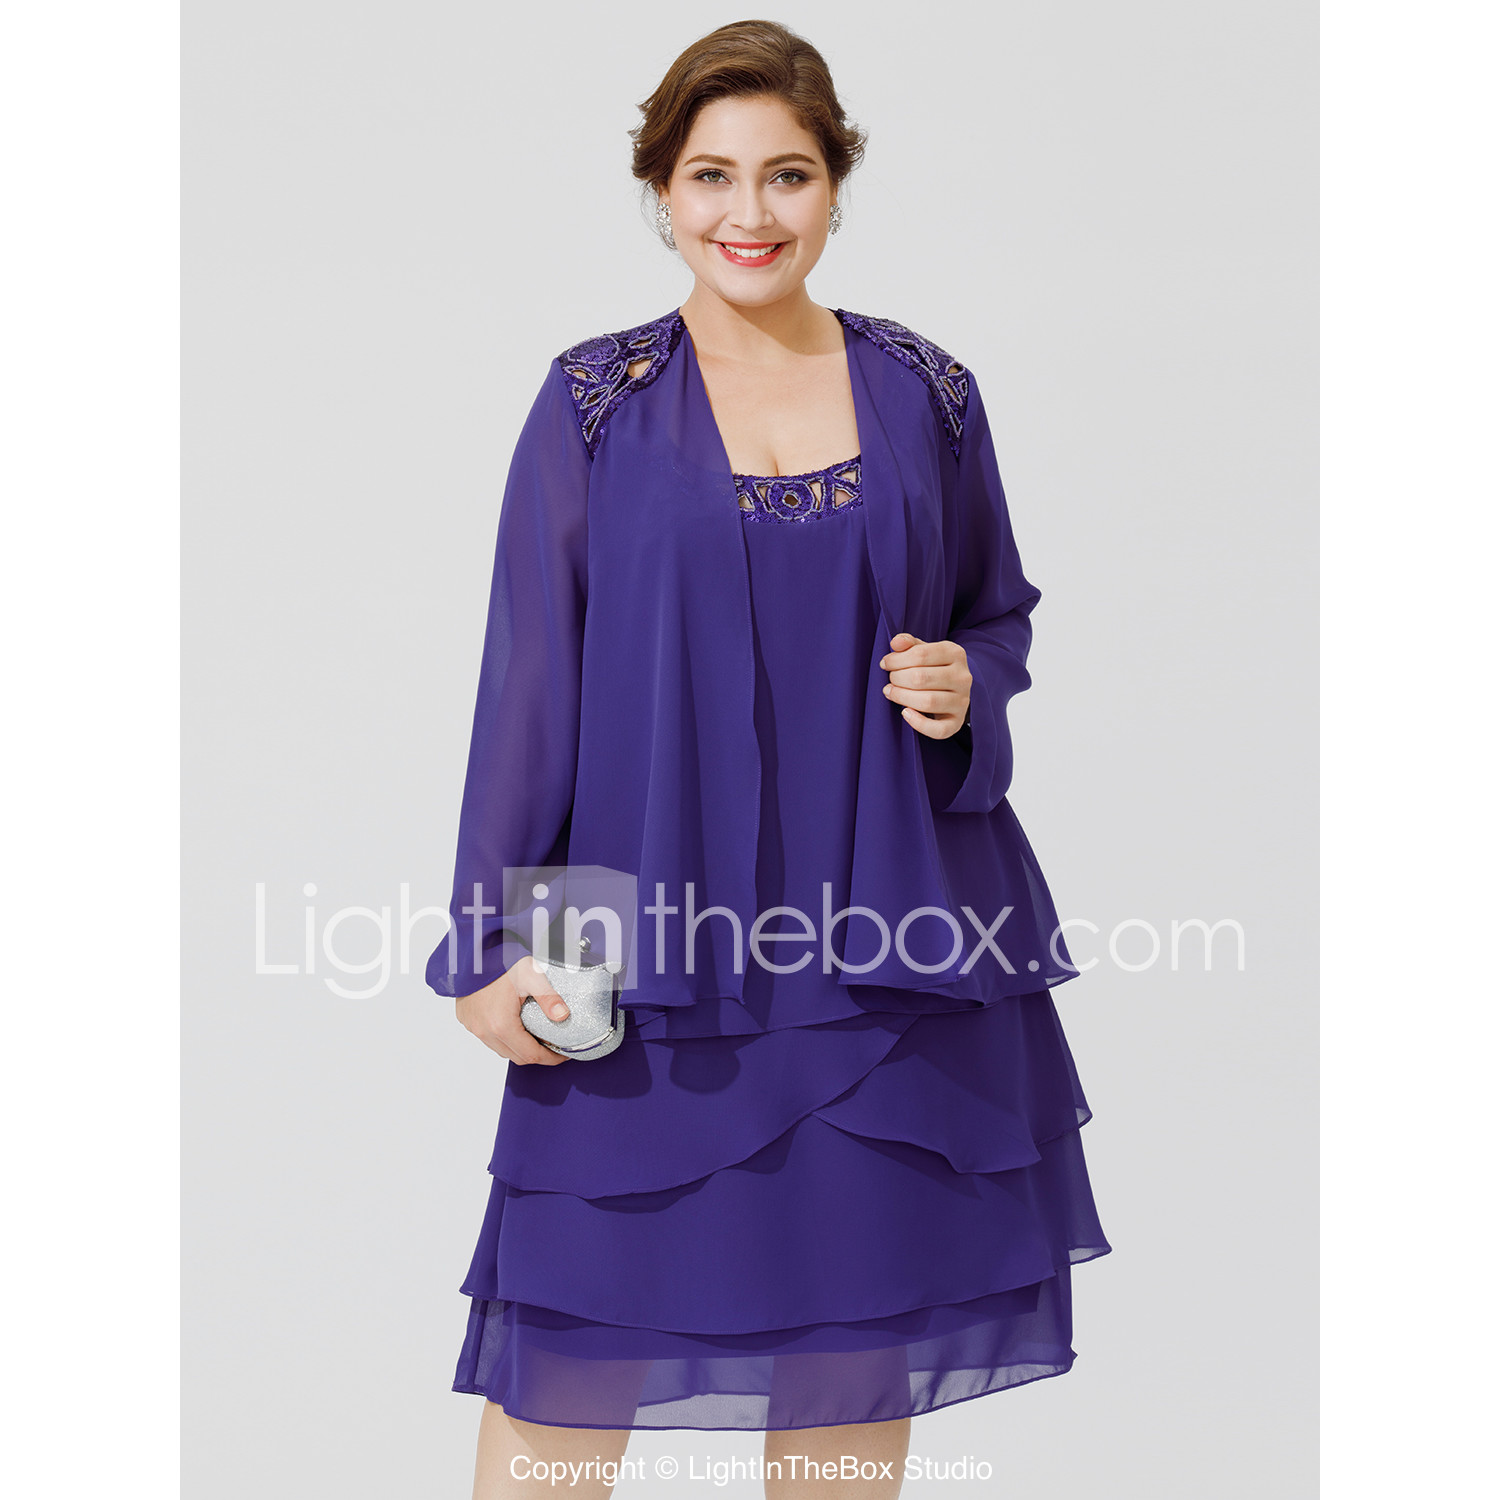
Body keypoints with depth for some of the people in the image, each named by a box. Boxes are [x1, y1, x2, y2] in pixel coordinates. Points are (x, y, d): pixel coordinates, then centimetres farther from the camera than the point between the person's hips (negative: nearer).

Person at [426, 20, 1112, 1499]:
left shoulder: (927, 397, 5)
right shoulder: (595, 403, -1)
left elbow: (997, 614, 16)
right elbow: (529, 671, -2)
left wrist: (966, 687, -8)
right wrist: (498, 941, -7)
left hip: (877, 924, 2)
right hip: (655, 922, -2)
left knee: (860, 1338, 10)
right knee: (579, 1344, 1)